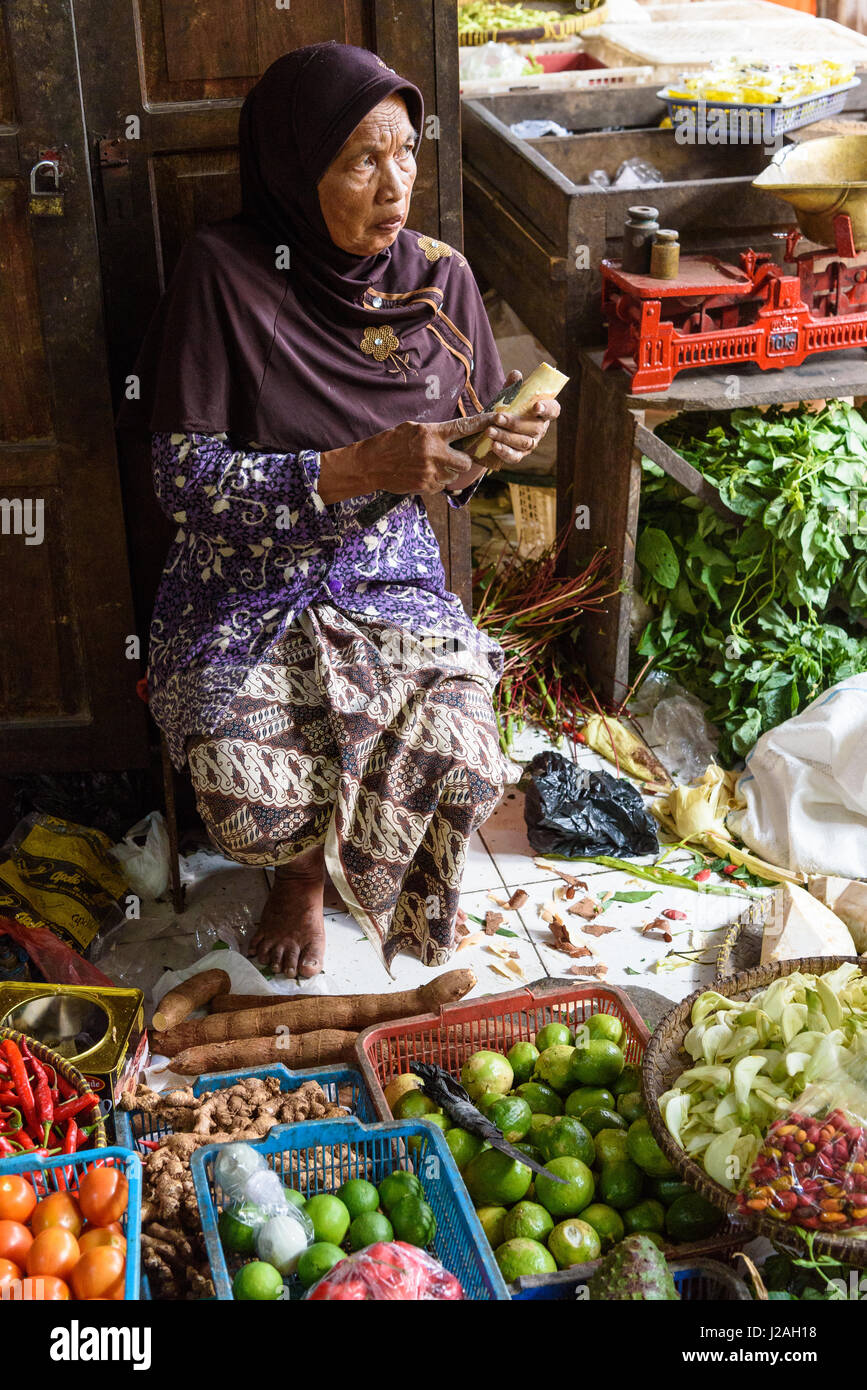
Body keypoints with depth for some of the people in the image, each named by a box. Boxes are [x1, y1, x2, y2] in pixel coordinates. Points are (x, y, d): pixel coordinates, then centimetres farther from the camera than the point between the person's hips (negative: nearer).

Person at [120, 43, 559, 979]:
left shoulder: (438, 278, -1)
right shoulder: (223, 273, -13)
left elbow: (449, 474, 9)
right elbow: (183, 479, -16)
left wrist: (497, 446, -16)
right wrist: (363, 467, -25)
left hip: (392, 581, 3)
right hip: (246, 591, -3)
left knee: (458, 769, -23)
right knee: (255, 805, -27)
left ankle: (315, 865, 15)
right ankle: (302, 862, 16)